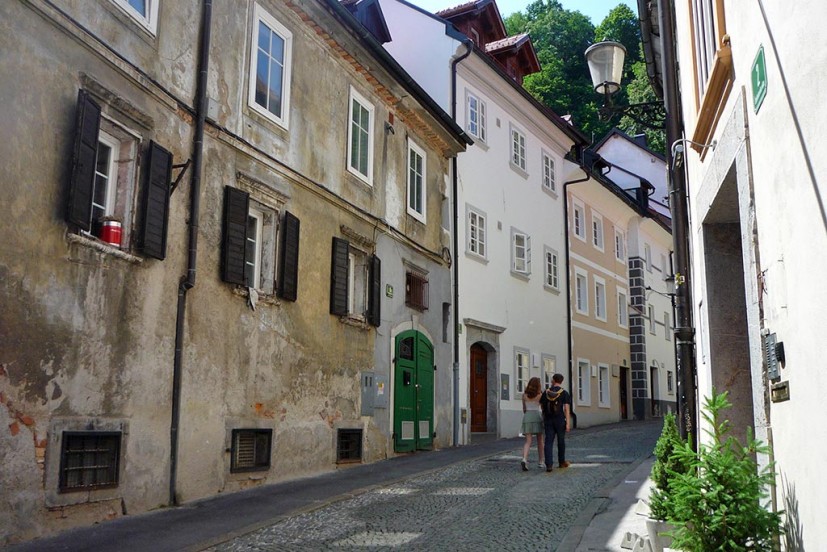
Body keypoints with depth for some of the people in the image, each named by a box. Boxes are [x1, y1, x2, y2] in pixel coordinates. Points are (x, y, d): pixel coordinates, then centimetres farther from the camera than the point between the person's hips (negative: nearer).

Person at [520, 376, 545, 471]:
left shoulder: (524, 394, 8)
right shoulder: (540, 395, -1)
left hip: (527, 417, 2)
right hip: (537, 416, -2)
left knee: (528, 442, -2)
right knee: (540, 441, 13)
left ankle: (524, 460, -26)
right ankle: (541, 462, 18)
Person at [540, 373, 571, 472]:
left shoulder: (546, 393, 3)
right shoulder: (565, 393, -5)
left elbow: (541, 406, 11)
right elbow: (567, 409, -13)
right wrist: (568, 423, -15)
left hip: (548, 421, 1)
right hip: (560, 420, -1)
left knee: (549, 442, -1)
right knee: (561, 441, 15)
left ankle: (549, 465, -11)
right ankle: (561, 462, 30)